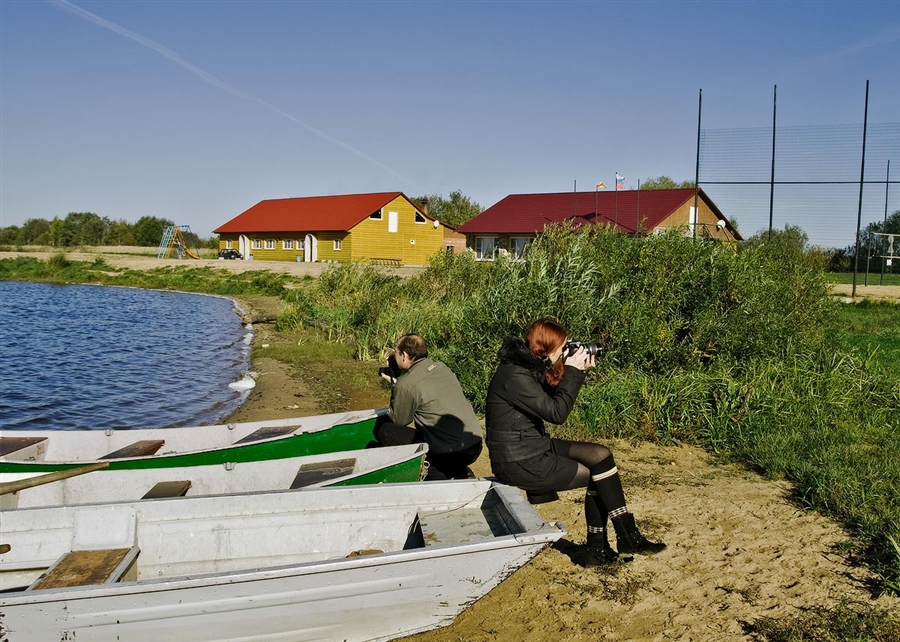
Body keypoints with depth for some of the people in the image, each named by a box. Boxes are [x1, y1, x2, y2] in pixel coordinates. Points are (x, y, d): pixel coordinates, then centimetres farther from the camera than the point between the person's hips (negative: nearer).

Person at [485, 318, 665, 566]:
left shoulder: (531, 366, 6)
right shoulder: (515, 375, -24)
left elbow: (551, 398, 13)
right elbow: (556, 412, -22)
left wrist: (576, 371, 0)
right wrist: (572, 372, -15)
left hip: (536, 445, 9)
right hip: (519, 463, -9)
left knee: (601, 455, 1)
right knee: (600, 474, -3)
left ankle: (597, 550, 5)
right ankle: (628, 537, 16)